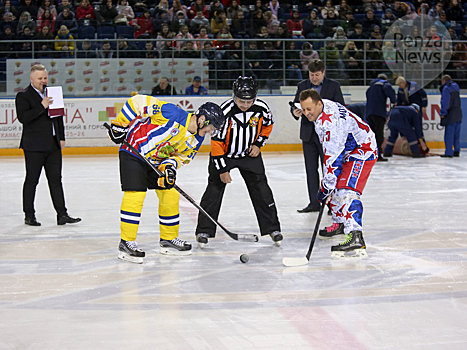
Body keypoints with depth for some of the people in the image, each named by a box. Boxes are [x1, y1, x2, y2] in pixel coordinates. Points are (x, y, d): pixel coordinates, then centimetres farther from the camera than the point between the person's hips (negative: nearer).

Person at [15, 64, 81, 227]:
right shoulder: (23, 96, -4)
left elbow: (59, 116, 21)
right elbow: (23, 117, -18)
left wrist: (61, 137, 14)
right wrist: (41, 106, -23)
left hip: (53, 145, 6)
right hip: (34, 146, -6)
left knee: (56, 179, 6)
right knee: (31, 180, 2)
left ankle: (62, 214, 6)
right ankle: (29, 215, 11)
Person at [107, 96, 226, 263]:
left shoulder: (196, 139, -3)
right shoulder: (172, 114, -27)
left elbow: (181, 155, 5)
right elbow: (138, 102, -26)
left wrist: (170, 166, -18)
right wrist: (120, 124, -22)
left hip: (158, 161, 8)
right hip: (134, 152, -8)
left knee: (170, 196, 7)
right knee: (135, 195, -17)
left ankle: (168, 239, 22)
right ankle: (126, 242, -10)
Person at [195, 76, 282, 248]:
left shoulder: (261, 108, -18)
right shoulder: (225, 111, -28)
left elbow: (268, 125, 7)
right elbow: (217, 141, -21)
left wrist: (258, 144, -4)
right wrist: (222, 169, -19)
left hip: (249, 153, 3)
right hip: (224, 153, -3)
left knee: (261, 188, -1)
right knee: (215, 188, -7)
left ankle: (272, 228, 10)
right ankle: (204, 230, 3)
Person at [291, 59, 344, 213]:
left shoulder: (333, 86, 0)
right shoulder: (302, 86, 10)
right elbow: (295, 105, 9)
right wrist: (295, 112, -15)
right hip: (308, 134, 4)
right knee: (311, 169, 6)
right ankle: (314, 202, 12)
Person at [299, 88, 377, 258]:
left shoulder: (330, 123, -31)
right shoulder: (321, 107, 0)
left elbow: (333, 159, -31)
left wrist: (326, 188, -26)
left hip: (363, 150, -11)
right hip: (347, 149, 11)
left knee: (346, 191, -26)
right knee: (334, 188, 19)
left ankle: (355, 238, -38)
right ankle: (340, 223, 39)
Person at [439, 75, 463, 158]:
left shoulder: (446, 88, -10)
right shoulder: (456, 87, 17)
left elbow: (445, 102, -15)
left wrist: (442, 113, -11)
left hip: (451, 114, -8)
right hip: (458, 113, 8)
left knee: (449, 133, -6)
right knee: (456, 134, 13)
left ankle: (448, 152, -8)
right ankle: (457, 151, 17)